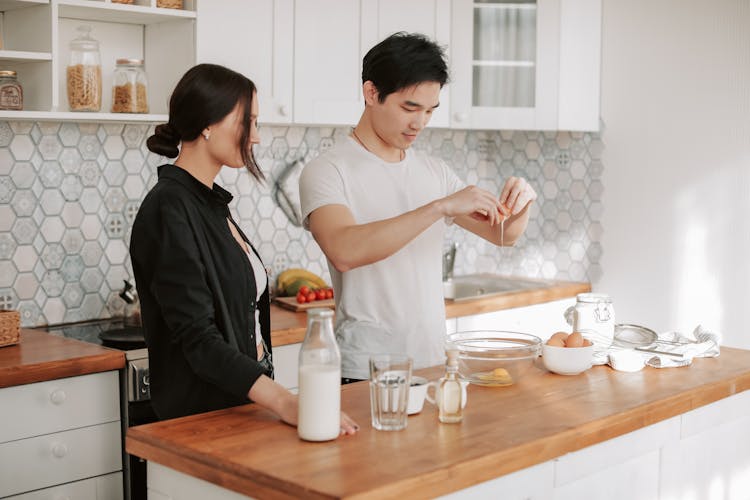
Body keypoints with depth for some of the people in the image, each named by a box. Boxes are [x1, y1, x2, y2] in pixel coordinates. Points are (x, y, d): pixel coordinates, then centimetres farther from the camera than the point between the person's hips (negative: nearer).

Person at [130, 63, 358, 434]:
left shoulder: (211, 201, 11)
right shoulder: (169, 210, -18)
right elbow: (199, 340, -25)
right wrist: (283, 401, -34)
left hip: (244, 403, 9)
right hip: (201, 414, -8)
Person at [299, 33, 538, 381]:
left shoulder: (434, 172, 8)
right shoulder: (327, 171, -10)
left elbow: (504, 234, 14)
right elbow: (343, 251, -29)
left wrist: (520, 203, -9)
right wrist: (441, 206, -31)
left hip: (433, 365, 6)